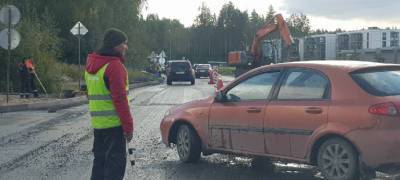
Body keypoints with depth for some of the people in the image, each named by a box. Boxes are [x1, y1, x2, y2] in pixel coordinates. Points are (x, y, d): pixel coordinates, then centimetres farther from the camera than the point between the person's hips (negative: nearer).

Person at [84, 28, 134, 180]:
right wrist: (128, 126, -15)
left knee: (100, 159, 17)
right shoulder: (114, 65, -16)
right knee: (116, 162, -4)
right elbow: (120, 99, -20)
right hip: (114, 123, -9)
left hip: (97, 122, 9)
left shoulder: (92, 64, 13)